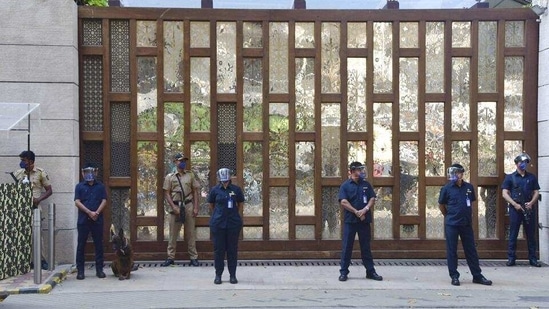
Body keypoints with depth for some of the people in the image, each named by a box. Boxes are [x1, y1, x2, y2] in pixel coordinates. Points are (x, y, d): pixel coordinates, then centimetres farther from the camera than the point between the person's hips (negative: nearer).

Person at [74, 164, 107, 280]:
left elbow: (104, 201, 2)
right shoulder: (79, 186, 7)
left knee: (98, 244, 4)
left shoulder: (100, 186, 10)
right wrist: (89, 212, -13)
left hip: (97, 220, 1)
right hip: (83, 220, -1)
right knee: (81, 245, 1)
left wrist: (97, 212, -13)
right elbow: (77, 202, -3)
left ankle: (99, 269, 10)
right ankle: (80, 270, 6)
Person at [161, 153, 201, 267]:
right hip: (175, 206, -1)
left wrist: (196, 207, -1)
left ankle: (194, 257, 9)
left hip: (188, 206, 1)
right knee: (173, 233, 4)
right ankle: (170, 257, 10)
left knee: (191, 232, 4)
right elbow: (167, 193, 1)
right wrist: (174, 207, -10)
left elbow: (195, 192, 7)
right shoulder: (170, 177, 3)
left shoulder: (190, 175, 7)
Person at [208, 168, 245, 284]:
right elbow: (211, 205, 14)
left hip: (233, 223, 0)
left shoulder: (236, 189, 0)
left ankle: (232, 275, 13)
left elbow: (241, 204, 14)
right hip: (218, 224, 0)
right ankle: (218, 275, 14)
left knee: (232, 249, 5)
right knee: (218, 249, 4)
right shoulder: (215, 190, 0)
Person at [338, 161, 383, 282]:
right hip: (350, 220, -3)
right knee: (347, 247, 1)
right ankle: (343, 272, 6)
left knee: (366, 247, 9)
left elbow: (372, 199, 6)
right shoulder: (345, 185, -2)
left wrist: (365, 209, -12)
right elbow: (343, 202, -10)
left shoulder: (366, 185, 10)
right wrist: (356, 212, -15)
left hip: (364, 220, 3)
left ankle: (370, 271, 14)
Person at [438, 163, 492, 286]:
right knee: (452, 251, 2)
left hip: (466, 224, 3)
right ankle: (454, 276, 11)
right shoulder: (446, 188, -5)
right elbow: (441, 205, 7)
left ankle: (477, 276, 15)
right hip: (451, 225, -3)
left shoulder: (469, 187, 3)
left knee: (471, 250, 8)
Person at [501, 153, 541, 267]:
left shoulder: (532, 177, 13)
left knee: (531, 234, 4)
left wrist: (531, 202, -9)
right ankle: (511, 258, 4)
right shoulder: (510, 177, 4)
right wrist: (515, 204, -13)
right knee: (513, 234, 0)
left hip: (529, 209, 2)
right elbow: (504, 193, -1)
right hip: (515, 209, -2)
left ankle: (532, 258, 9)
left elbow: (536, 192, 10)